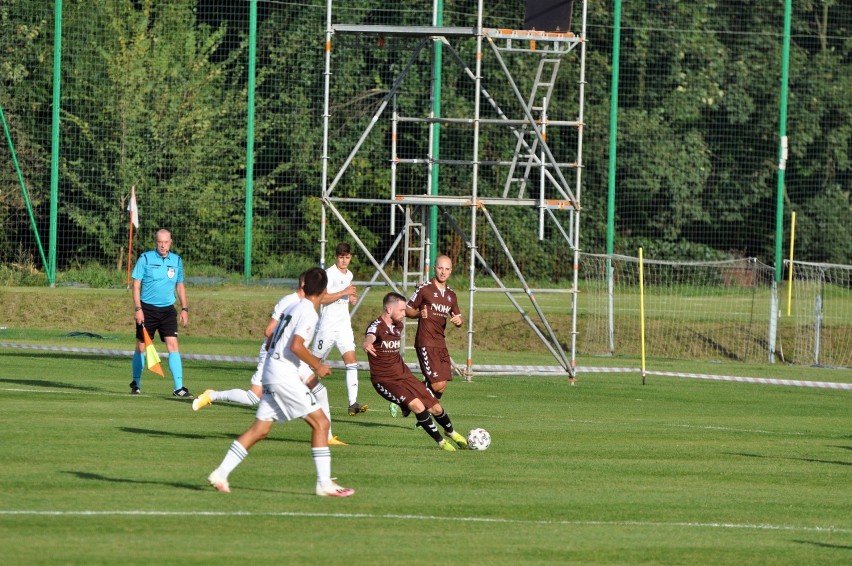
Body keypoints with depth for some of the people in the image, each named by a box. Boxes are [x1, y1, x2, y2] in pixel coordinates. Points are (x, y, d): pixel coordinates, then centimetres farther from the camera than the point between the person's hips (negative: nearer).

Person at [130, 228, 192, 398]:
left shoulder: (176, 261, 6)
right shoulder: (145, 259, -5)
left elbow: (180, 286, 16)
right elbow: (136, 284, -5)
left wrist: (184, 309, 9)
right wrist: (138, 309, -13)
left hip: (167, 309, 2)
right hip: (147, 309, -2)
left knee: (173, 345, -10)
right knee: (141, 347, 6)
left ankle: (179, 387, -13)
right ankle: (136, 384, 23)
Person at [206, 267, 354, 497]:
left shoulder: (291, 309, 17)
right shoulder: (308, 312, -10)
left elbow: (269, 344, 22)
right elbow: (296, 346, -22)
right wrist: (317, 366, -9)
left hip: (271, 373, 9)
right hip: (285, 376, -9)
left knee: (260, 429, 10)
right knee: (320, 422, -5)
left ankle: (221, 473, 7)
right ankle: (325, 484, -7)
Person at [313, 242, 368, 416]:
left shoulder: (349, 275, 13)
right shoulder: (329, 273, -10)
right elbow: (323, 298, -20)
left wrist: (351, 298, 7)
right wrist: (344, 293, -23)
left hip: (344, 325, 6)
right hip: (328, 325, -6)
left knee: (351, 361, -9)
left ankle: (353, 403, -17)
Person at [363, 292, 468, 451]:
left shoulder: (398, 326, 7)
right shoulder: (377, 326, -18)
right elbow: (370, 337, -43)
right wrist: (367, 343, -64)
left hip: (404, 375, 7)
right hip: (385, 381, -7)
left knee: (435, 408, 7)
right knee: (418, 406, -26)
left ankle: (450, 432, 39)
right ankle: (441, 442, -9)